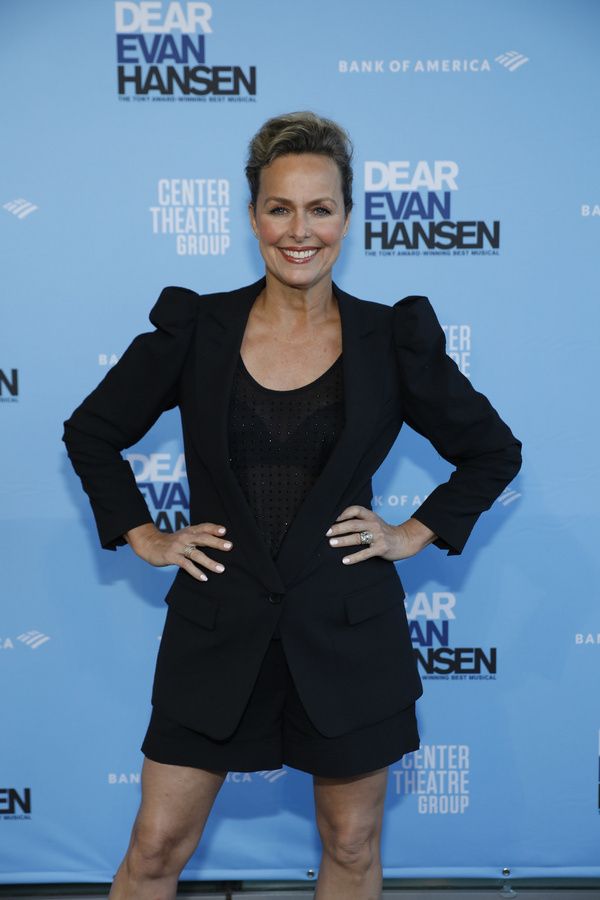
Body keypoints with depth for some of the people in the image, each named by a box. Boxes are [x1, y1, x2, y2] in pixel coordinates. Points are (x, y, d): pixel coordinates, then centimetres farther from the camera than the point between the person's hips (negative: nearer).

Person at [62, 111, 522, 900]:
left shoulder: (393, 339, -3)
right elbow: (90, 433, 10)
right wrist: (142, 536, 3)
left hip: (348, 633, 0)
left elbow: (494, 451, 9)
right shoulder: (194, 327, -3)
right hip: (219, 629, 1)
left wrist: (418, 533, 1)